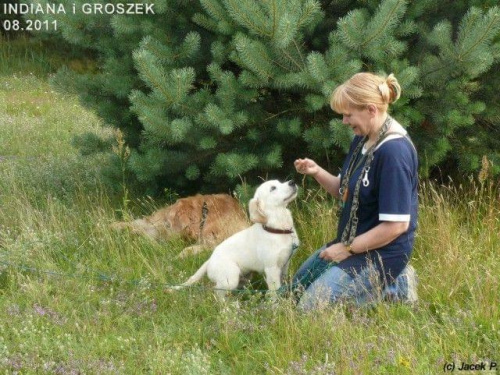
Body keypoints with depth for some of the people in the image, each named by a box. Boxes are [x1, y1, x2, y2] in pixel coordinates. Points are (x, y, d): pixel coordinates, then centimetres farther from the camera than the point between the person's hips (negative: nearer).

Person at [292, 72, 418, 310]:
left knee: (310, 307, -17)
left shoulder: (394, 152, -26)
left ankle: (390, 288, -2)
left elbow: (397, 225, -27)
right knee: (297, 287, 21)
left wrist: (348, 248, -18)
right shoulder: (363, 140, 2)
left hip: (381, 252, -10)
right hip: (351, 242, 10)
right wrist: (317, 173, -5)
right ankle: (386, 281, 16)